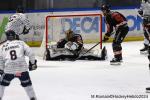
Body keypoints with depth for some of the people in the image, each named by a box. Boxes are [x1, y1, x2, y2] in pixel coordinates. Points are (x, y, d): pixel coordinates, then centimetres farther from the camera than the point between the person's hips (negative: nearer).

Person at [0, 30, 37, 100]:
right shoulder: (21, 43, 11)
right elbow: (30, 53, 4)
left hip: (9, 70, 0)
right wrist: (33, 63, 14)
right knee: (27, 84, 18)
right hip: (22, 68, 0)